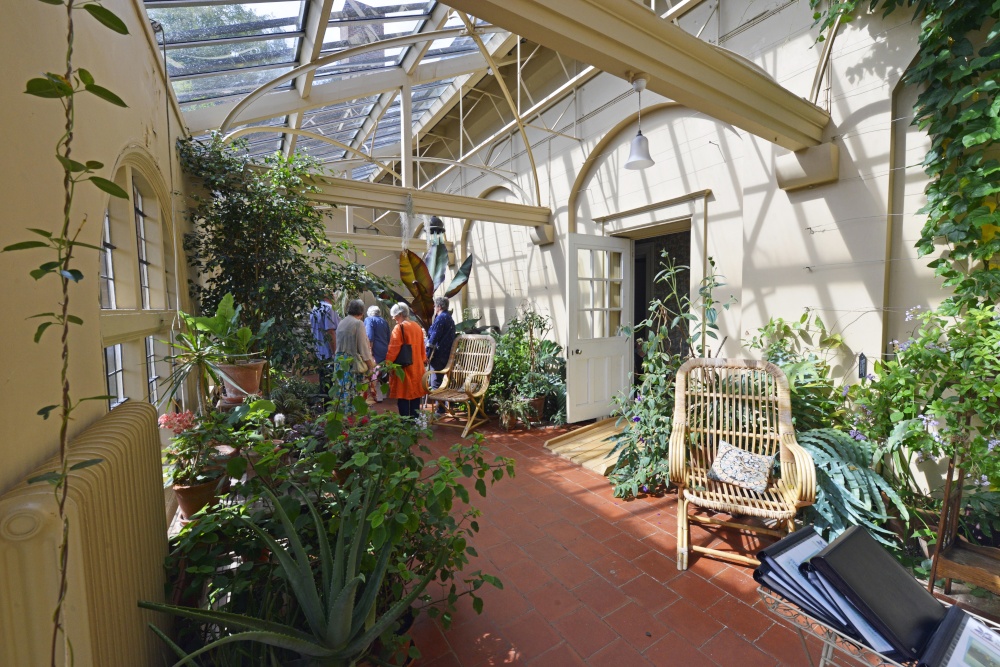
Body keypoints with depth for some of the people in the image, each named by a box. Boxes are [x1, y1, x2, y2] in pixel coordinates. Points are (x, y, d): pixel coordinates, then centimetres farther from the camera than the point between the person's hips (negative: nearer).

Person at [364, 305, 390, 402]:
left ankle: (378, 396, -3)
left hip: (376, 351, -7)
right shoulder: (384, 321, 17)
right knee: (382, 373, 15)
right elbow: (388, 338, 20)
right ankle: (383, 394, 21)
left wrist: (370, 350, -12)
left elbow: (370, 337, -13)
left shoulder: (369, 320, -2)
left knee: (374, 374, -3)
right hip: (385, 350, 7)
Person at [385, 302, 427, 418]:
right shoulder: (417, 327, 9)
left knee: (403, 397, -1)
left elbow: (392, 349, -16)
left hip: (403, 368, -7)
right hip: (417, 367, 7)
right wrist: (423, 360, 24)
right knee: (415, 395, 13)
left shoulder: (399, 328, -13)